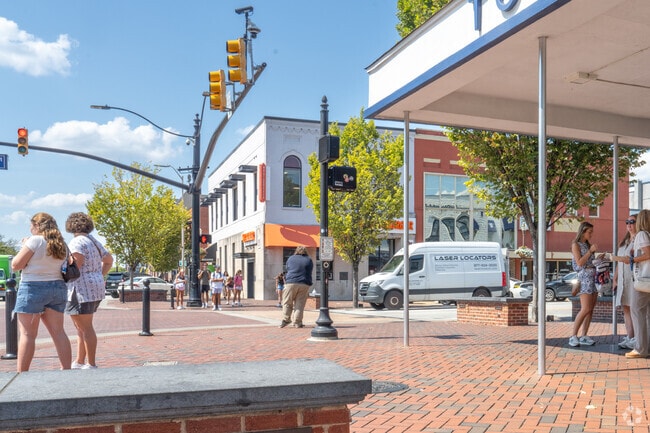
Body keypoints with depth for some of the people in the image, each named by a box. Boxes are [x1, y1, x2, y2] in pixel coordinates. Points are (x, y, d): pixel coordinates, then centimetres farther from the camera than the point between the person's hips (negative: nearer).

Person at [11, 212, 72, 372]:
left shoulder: (35, 241, -10)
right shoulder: (61, 244, 11)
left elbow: (15, 265, -8)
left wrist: (24, 247, 5)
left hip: (33, 288, -6)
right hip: (57, 288, 6)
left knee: (27, 334, -2)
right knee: (58, 332, 6)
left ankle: (21, 374, 0)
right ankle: (66, 369, 6)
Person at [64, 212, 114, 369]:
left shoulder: (77, 242, -9)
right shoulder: (93, 241, 17)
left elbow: (78, 260, -26)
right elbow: (109, 260, 24)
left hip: (82, 290, -9)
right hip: (95, 288, 9)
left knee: (86, 328, -5)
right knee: (81, 327, 17)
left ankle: (91, 365, -1)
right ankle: (79, 362, 23)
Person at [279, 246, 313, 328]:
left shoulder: (290, 258, 10)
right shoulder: (309, 260, 11)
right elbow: (309, 273, 14)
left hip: (291, 283, -1)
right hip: (304, 285, 1)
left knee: (287, 303, 8)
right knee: (300, 304, 3)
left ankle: (286, 319, 5)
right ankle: (297, 323, 2)